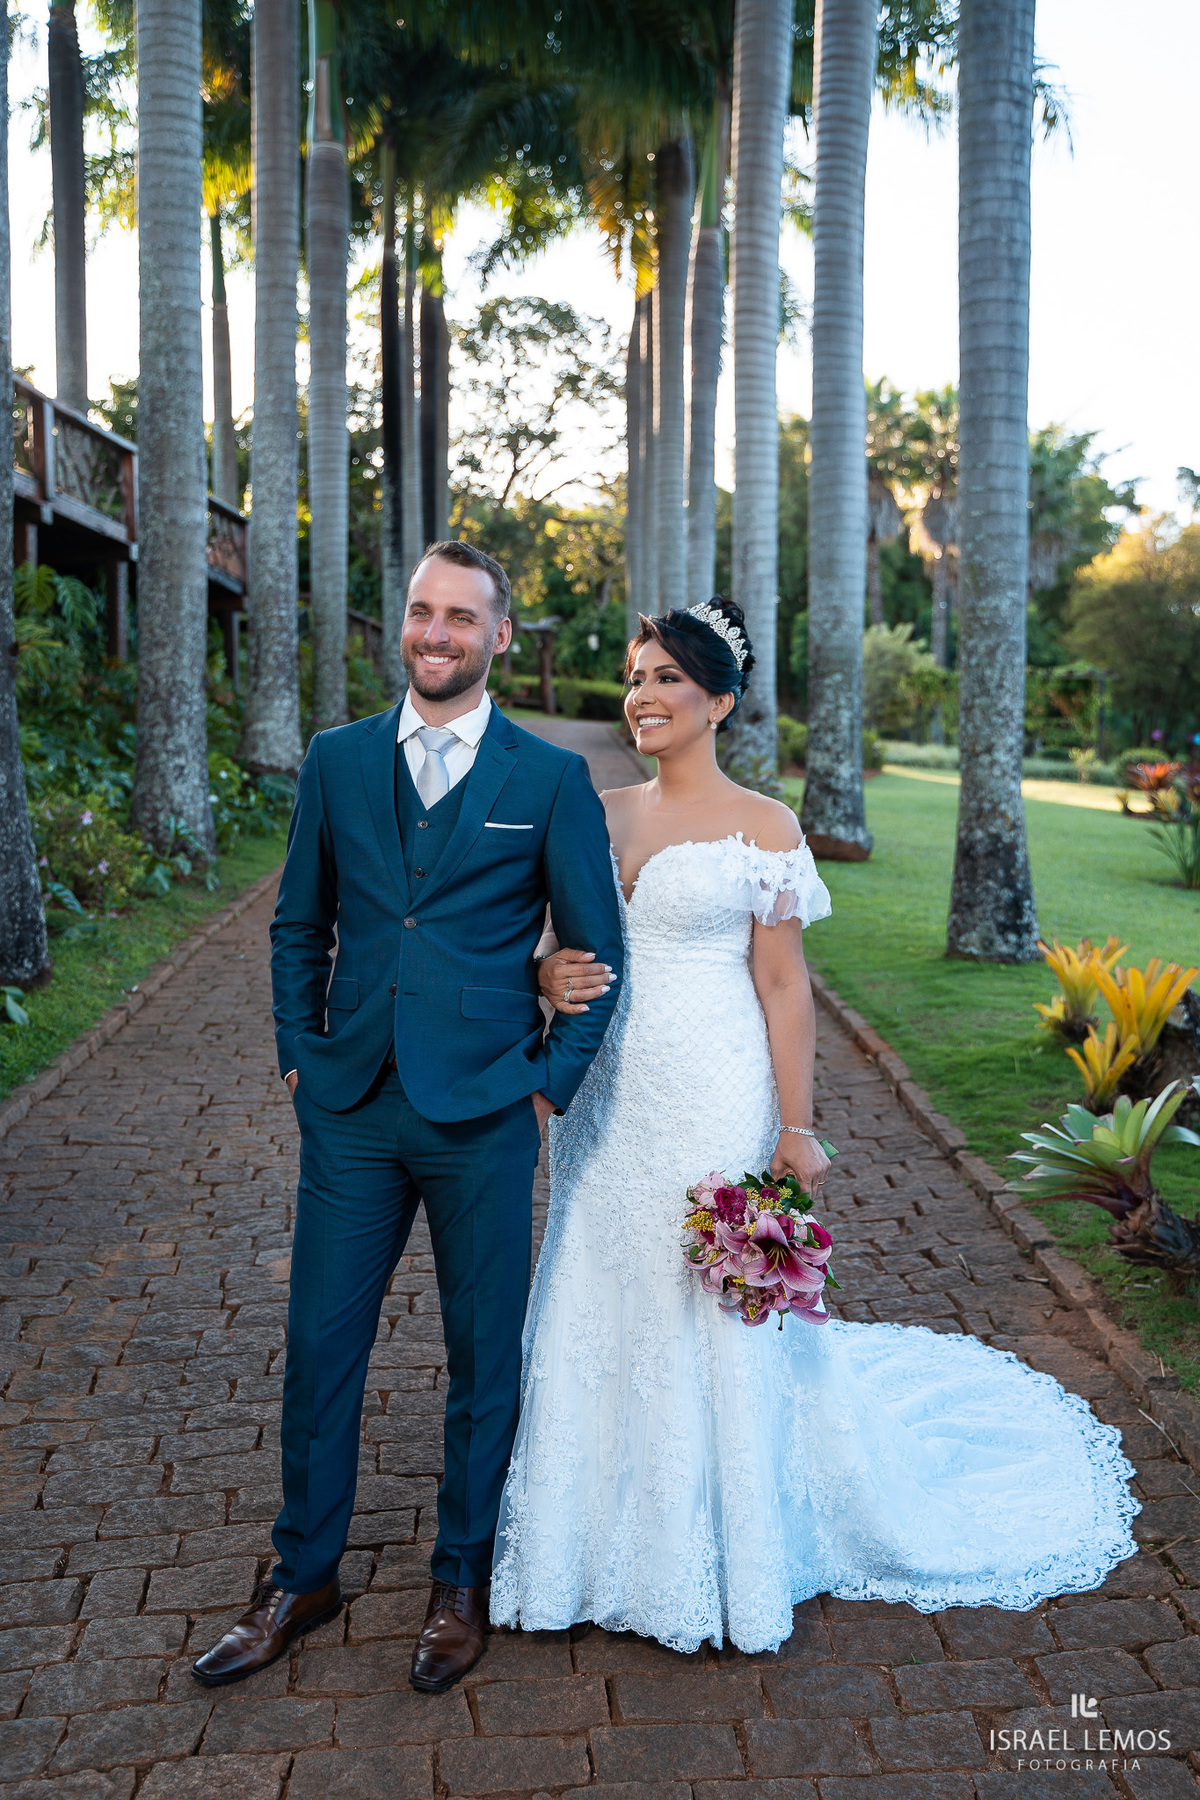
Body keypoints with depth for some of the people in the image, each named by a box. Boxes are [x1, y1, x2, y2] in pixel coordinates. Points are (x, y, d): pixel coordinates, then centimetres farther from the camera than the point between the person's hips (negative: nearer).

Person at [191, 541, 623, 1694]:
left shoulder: (551, 779, -2)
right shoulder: (336, 761, 6)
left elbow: (597, 951, 1)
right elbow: (299, 924, 13)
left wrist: (551, 1084, -3)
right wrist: (300, 1057, 6)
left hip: (484, 1120, -2)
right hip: (350, 1111, 3)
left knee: (484, 1357, 11)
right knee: (318, 1347, 11)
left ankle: (462, 1583, 32)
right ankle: (303, 1577, 32)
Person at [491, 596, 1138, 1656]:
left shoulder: (763, 828, -7)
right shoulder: (602, 813, 7)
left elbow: (784, 987, -8)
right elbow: (569, 946, 13)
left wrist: (795, 1130, -11)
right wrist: (552, 979, -10)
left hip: (712, 1108, -5)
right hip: (610, 1105, 5)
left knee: (715, 1322, 5)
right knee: (603, 1313, 12)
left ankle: (722, 1564, 26)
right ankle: (612, 1543, 31)